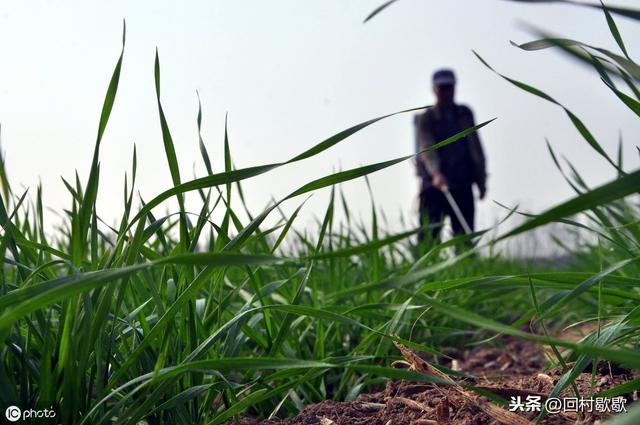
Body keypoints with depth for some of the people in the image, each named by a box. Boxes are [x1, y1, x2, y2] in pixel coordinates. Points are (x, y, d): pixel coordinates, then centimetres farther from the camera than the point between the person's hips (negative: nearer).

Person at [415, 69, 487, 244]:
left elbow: (475, 146, 18)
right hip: (433, 186, -3)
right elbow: (427, 148, -15)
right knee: (428, 235, -9)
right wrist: (436, 173, -33)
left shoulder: (465, 114, 14)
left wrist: (481, 179, 12)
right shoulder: (425, 118, 1)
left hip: (463, 187, 3)